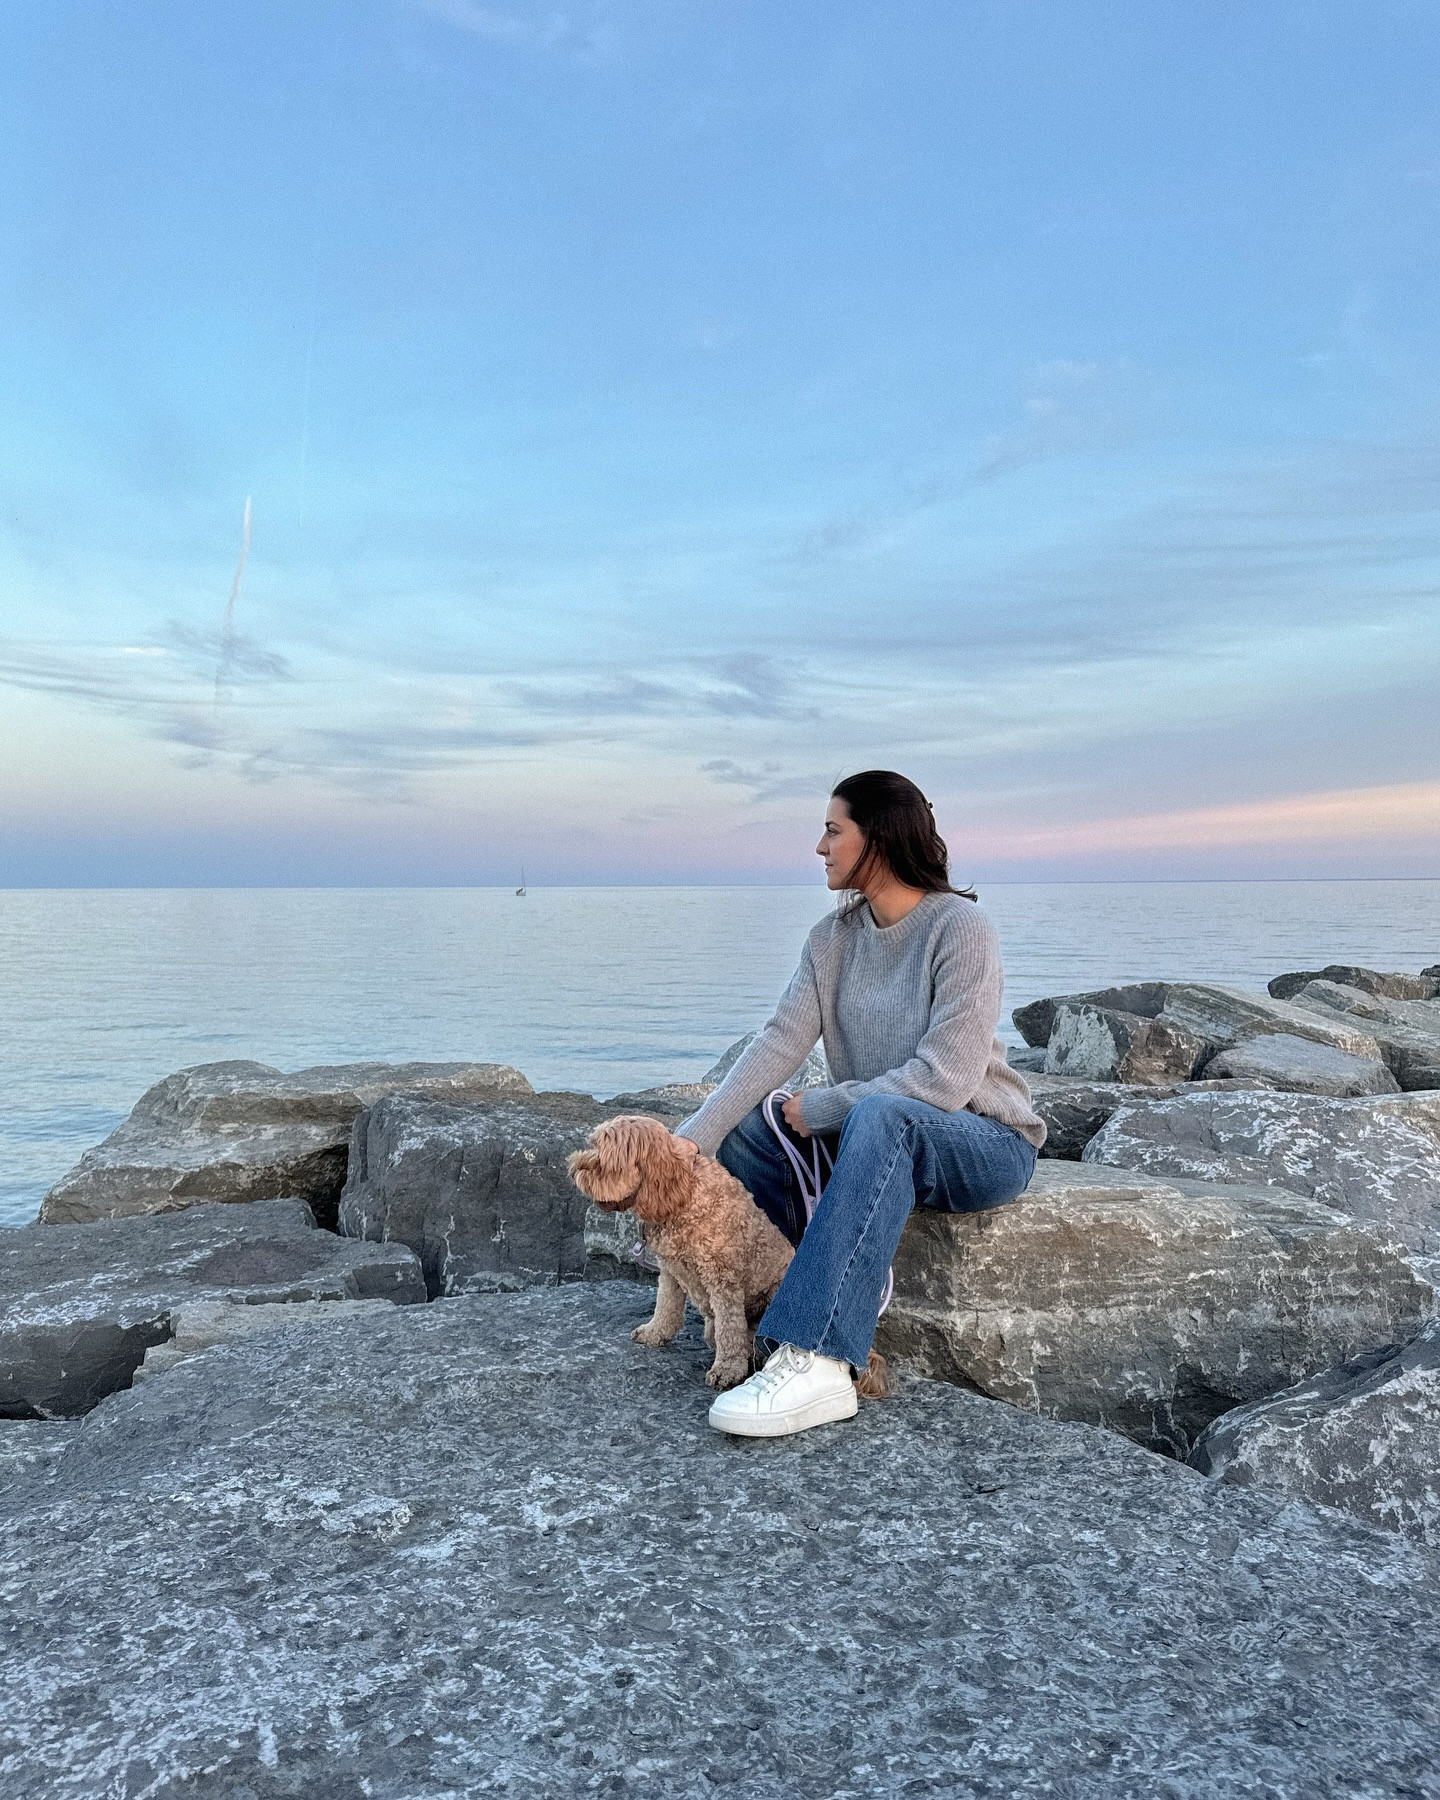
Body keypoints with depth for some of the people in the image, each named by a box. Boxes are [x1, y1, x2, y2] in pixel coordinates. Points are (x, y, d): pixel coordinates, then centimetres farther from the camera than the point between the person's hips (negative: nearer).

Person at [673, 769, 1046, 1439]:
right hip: (881, 1142, 7)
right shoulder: (832, 938, 3)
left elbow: (945, 1079, -24)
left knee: (879, 1114, -38)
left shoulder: (960, 926, -16)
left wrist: (816, 1108, -16)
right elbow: (779, 1043, -10)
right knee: (738, 1129, -11)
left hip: (985, 1145, -7)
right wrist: (691, 1137, -22)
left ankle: (816, 1363, -42)